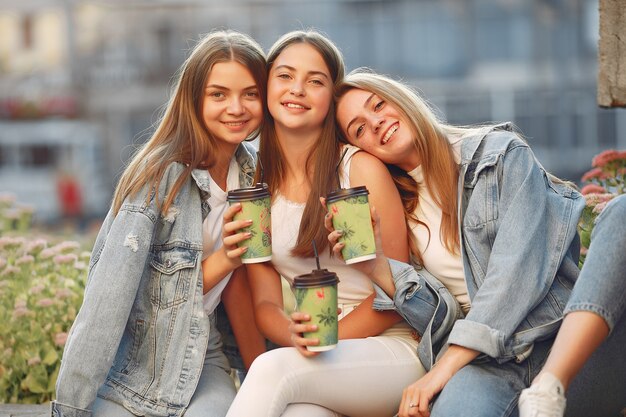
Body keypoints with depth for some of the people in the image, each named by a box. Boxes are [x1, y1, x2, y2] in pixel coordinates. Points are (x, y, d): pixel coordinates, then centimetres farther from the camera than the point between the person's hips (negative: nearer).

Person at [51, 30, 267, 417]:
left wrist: (229, 257, -11)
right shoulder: (160, 174, -16)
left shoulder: (253, 173, 2)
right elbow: (108, 297, -21)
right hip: (128, 367, -4)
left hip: (201, 360, 4)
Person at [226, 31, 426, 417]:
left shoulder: (361, 168, -5)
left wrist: (326, 340, -15)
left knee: (272, 369, -32)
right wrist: (293, 335, -16)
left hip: (392, 349, -2)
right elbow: (265, 301, 6)